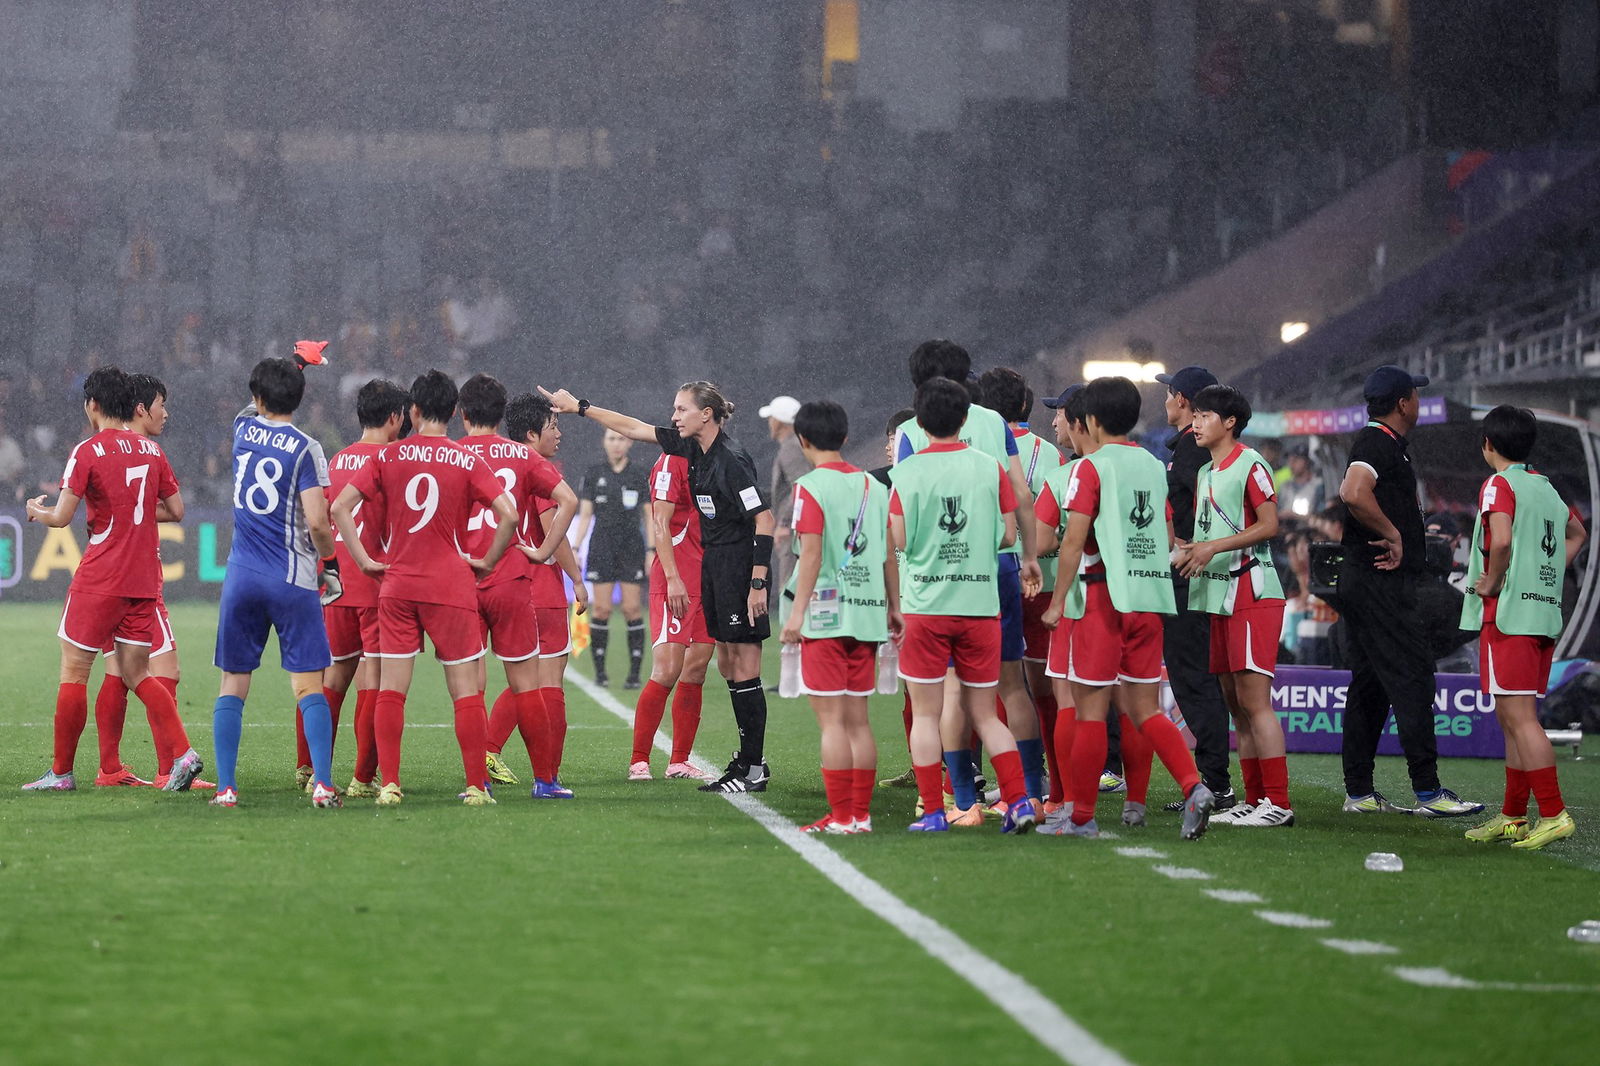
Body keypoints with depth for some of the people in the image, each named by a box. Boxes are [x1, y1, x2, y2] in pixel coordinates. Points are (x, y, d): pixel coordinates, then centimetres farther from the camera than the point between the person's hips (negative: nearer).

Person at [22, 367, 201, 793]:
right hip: (144, 579, 6)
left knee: (74, 671, 4)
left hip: (98, 581, -6)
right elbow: (175, 510, 12)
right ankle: (183, 753, -6)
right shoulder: (151, 450, 8)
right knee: (137, 674, 10)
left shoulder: (88, 452, -9)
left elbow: (61, 517, -11)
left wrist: (36, 511, 10)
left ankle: (61, 771, 8)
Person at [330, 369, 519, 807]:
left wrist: (364, 560, 3)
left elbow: (340, 507, -1)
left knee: (390, 691, 5)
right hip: (452, 587, -2)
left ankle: (389, 784, -1)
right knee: (466, 691, 3)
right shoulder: (468, 462, -2)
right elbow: (508, 514, -11)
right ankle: (476, 787, 1)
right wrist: (488, 561, 2)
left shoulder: (389, 456, 3)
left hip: (397, 586, 2)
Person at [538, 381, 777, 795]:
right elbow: (633, 428, 17)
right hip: (713, 562, 9)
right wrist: (579, 407, 18)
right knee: (727, 665, 11)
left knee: (744, 670, -6)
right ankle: (749, 759, 18)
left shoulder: (732, 460, -18)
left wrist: (758, 583, -23)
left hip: (741, 565, -9)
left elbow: (764, 519, -20)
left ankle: (753, 769, -3)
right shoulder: (691, 449, 7)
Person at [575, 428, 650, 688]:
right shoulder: (594, 474, 6)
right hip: (602, 548, 1)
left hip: (631, 549, -1)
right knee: (601, 609, -4)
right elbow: (585, 515, 7)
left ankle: (635, 672, -3)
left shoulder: (641, 474, 4)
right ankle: (599, 671, 3)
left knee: (632, 609, -6)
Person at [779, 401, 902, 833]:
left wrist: (796, 613, -12)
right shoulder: (874, 486, 11)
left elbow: (811, 555, -13)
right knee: (858, 720, 10)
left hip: (826, 615, -6)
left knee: (831, 719, -4)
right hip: (866, 614, 6)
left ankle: (842, 817, -6)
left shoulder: (811, 486, -7)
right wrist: (894, 607, 20)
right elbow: (889, 555, 13)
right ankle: (861, 814, 10)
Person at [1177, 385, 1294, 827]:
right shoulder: (1205, 474, 19)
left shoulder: (1250, 465, -8)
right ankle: (1254, 800, 13)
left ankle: (1278, 803, -11)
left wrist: (1214, 547, -18)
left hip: (1252, 592, -9)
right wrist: (1188, 553, 4)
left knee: (1254, 700, -12)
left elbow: (1269, 525, -13)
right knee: (1236, 705, 9)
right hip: (1218, 598, 9)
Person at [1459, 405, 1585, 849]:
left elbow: (1502, 539, -25)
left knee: (1520, 718, -11)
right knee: (1512, 719, 13)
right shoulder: (1546, 487, 17)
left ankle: (1554, 814, -17)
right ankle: (1513, 817, 16)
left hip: (1508, 613, -8)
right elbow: (1576, 532, 35)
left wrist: (1491, 582, -10)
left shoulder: (1499, 485, -7)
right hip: (1545, 613, 8)